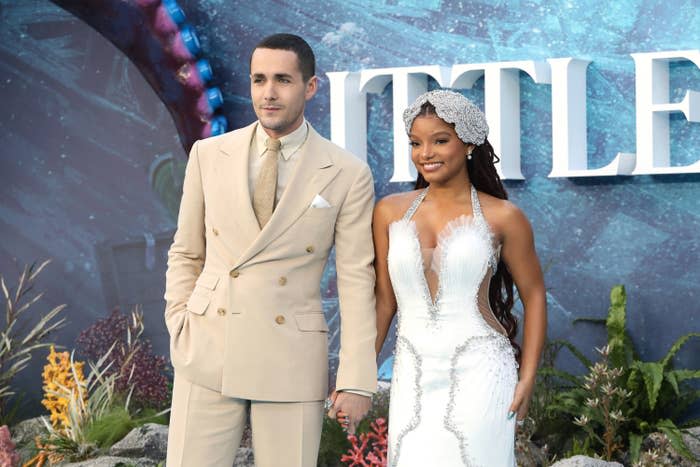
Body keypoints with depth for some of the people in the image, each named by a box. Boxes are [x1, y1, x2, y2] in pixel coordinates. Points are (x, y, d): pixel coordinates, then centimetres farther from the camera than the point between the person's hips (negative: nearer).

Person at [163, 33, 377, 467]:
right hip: (208, 355, 2)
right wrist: (180, 330, 2)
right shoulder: (209, 155, 4)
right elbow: (186, 253, 14)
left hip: (293, 361, -2)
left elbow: (357, 281, -3)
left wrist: (357, 381, -7)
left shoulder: (348, 175, -3)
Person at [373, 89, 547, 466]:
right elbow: (384, 300, 12)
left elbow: (534, 296, 5)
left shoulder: (501, 217, -1)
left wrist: (527, 379, -2)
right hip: (413, 378, 3)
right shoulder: (390, 212, 7)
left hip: (479, 374, -3)